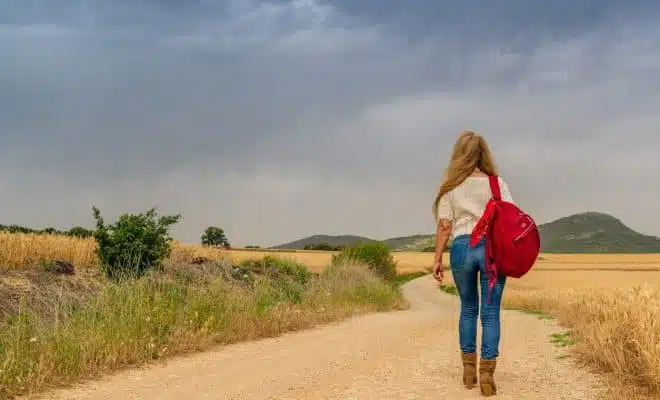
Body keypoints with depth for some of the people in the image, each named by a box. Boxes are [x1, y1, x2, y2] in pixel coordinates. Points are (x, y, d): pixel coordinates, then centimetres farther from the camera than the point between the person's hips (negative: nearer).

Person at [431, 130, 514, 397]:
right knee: (490, 312, 2)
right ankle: (487, 373, -2)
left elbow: (444, 227, 1)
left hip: (462, 247, 1)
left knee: (468, 309, 16)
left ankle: (469, 370, 21)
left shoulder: (451, 187, 5)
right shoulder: (498, 184, 4)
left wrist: (437, 259, 6)